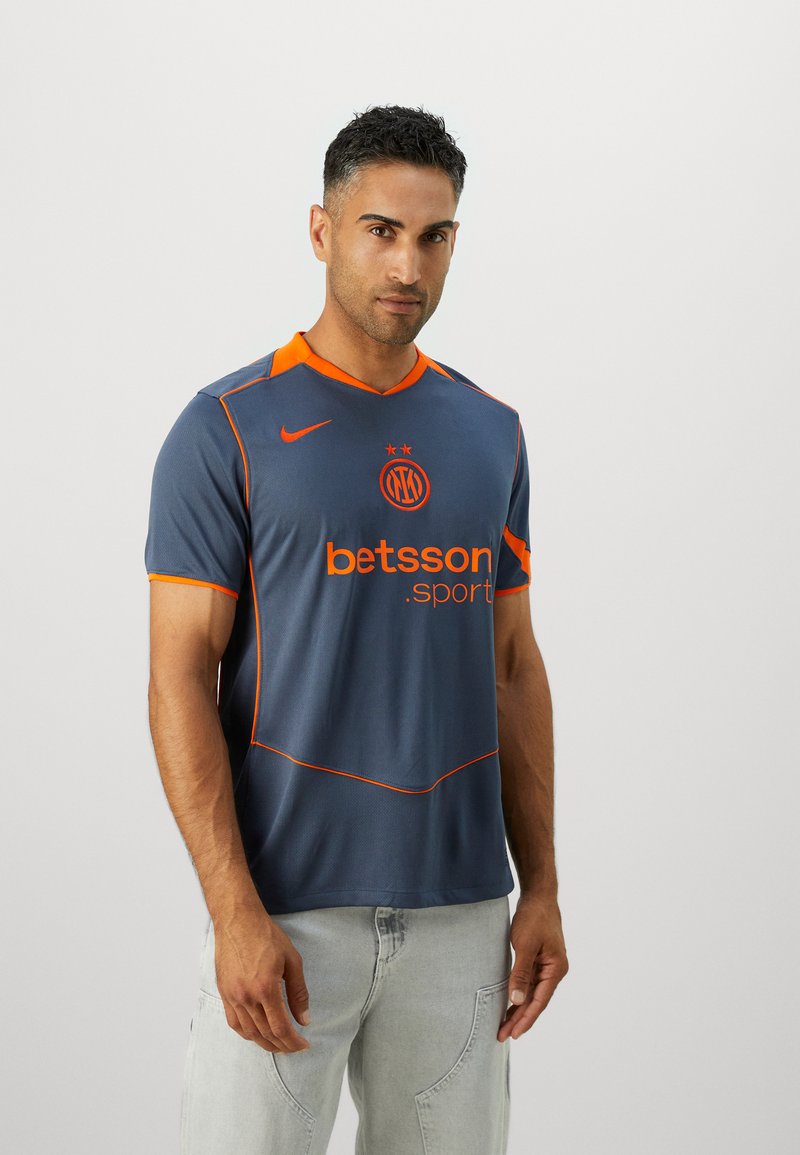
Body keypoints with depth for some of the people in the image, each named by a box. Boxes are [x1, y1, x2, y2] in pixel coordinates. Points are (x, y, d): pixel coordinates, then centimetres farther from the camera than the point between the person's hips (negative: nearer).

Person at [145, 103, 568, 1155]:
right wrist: (236, 911, -17)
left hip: (460, 909, 4)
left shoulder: (492, 433, 9)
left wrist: (542, 887, 7)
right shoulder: (227, 429, -6)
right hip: (286, 908, -4)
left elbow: (513, 666, 12)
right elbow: (182, 678, -9)